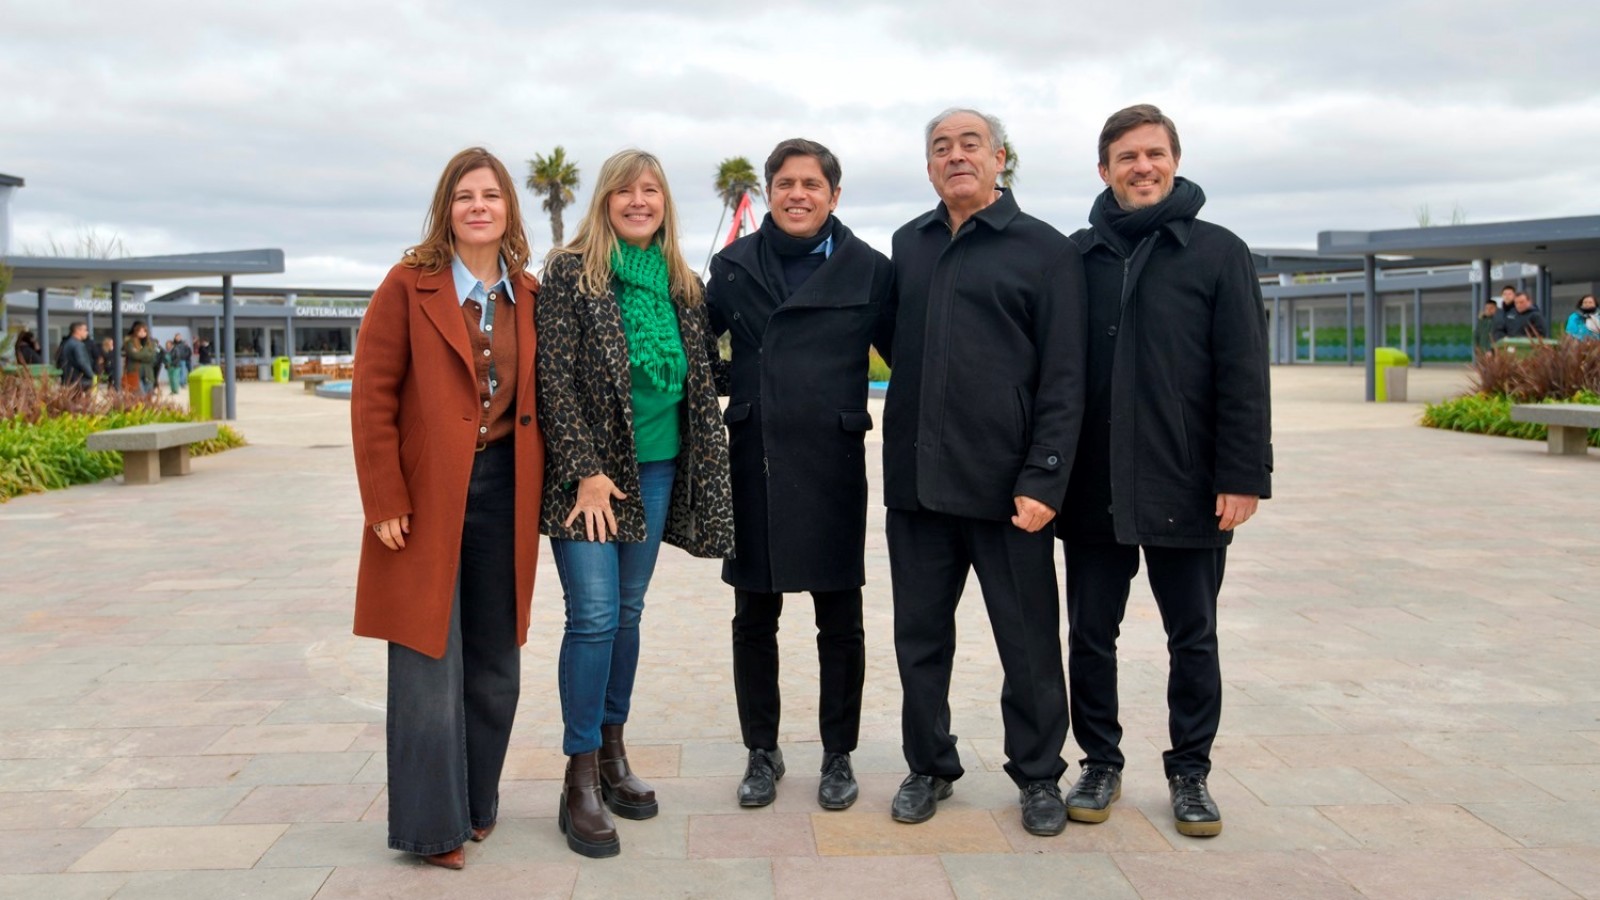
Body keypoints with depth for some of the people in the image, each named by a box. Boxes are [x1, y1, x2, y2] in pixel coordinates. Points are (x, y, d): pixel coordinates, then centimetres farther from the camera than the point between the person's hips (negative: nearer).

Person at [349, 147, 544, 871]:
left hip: (504, 492, 4)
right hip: (428, 498, -4)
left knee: (494, 662, 12)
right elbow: (372, 396, -6)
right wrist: (385, 502, -11)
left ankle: (477, 801, 29)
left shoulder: (529, 296, 9)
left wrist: (541, 492, 4)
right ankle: (430, 824, 14)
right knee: (430, 662, 1)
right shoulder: (410, 286, -3)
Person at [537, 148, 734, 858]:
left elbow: (701, 376, 14)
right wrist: (586, 471, -15)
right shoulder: (570, 271, -5)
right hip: (587, 469, -5)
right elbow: (555, 379, -10)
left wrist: (704, 470, 7)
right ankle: (581, 781, 3)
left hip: (655, 469, 5)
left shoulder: (682, 286, 10)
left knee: (628, 613, 12)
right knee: (594, 616, -8)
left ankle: (612, 752, 26)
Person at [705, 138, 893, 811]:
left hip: (832, 466, -2)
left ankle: (838, 754, 25)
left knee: (839, 622, 8)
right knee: (753, 619, 10)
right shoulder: (733, 266, 6)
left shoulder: (869, 270, -1)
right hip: (753, 464, 2)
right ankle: (762, 751, 27)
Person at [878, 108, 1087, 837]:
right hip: (915, 480, 4)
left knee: (1028, 641, 7)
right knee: (920, 634, 12)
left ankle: (1038, 775, 25)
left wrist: (1043, 479, -14)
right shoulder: (909, 245, 12)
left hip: (1005, 484, -4)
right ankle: (929, 766, 29)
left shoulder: (1045, 250, -2)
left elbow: (1063, 379, -6)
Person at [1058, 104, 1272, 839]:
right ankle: (1100, 763, 26)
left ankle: (1190, 771, 26)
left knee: (1192, 640, 10)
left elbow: (1244, 374, -4)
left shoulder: (1217, 253, 0)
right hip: (1093, 489, 2)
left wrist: (1242, 475, -10)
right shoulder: (1078, 255, 5)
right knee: (1091, 634, 10)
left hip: (1186, 489, -1)